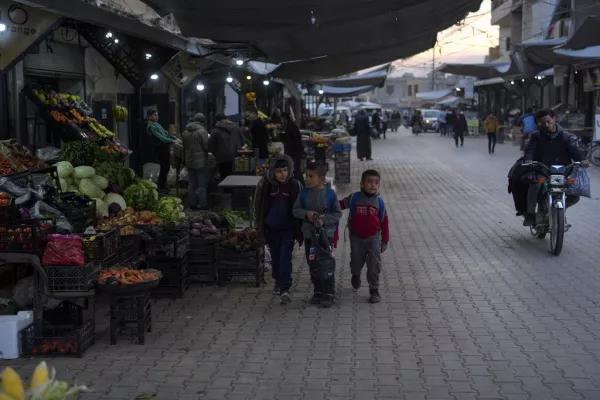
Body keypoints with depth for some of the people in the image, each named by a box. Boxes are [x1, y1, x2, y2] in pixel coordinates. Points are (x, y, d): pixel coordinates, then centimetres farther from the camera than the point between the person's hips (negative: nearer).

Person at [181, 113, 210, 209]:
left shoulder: (185, 132, 6)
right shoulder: (202, 131, -15)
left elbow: (184, 147, 12)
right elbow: (206, 146, -15)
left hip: (189, 161, 6)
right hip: (201, 161, -6)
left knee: (192, 184, 13)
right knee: (202, 184, 2)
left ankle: (192, 203, 15)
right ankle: (202, 204, 3)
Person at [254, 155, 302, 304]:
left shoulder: (295, 185, -8)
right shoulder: (265, 185, -6)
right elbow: (258, 206, 3)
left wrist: (299, 230, 0)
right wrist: (260, 227, 4)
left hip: (288, 228, -2)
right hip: (272, 228, 2)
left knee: (286, 257, -11)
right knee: (275, 257, 15)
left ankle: (285, 289, -12)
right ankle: (278, 282, 35)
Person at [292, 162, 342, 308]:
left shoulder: (330, 194, -8)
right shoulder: (304, 193, 0)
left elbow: (337, 213, -4)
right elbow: (295, 210, 4)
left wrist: (324, 220, -18)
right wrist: (306, 213, -15)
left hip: (326, 234, -4)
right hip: (309, 234, 4)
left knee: (326, 265, -3)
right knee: (313, 265, 11)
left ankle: (329, 294, 8)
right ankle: (318, 292, 25)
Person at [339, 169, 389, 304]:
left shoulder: (379, 202, -5)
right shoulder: (354, 198, -9)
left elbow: (384, 222, 1)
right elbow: (339, 206, -2)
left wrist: (385, 240, 3)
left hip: (373, 238, 0)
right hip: (356, 237, 0)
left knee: (374, 265, -3)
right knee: (356, 262, 13)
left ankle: (374, 290, 9)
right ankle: (356, 274, 48)